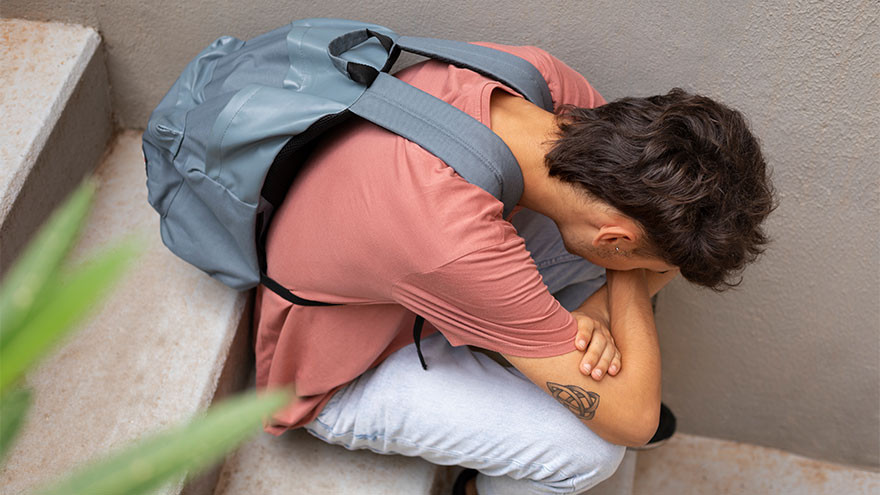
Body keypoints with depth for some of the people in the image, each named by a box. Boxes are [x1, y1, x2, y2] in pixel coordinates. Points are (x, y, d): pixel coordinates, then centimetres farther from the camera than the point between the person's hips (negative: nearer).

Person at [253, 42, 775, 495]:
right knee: (589, 448, -22)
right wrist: (629, 279, -22)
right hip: (340, 378, -6)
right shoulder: (460, 246, -44)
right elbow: (632, 421, -33)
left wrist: (598, 311, -22)